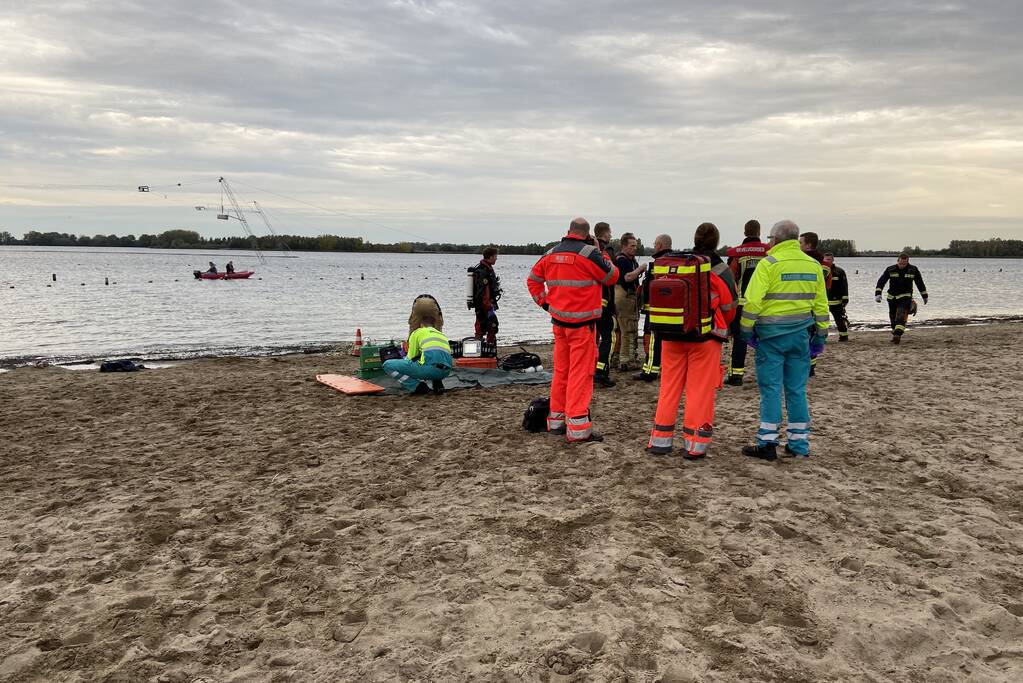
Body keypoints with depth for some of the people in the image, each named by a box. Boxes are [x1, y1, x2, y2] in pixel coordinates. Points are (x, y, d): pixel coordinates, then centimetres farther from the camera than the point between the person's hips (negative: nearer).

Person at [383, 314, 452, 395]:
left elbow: (411, 357, 21)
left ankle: (417, 386, -4)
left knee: (388, 365, 6)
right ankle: (437, 384, 15)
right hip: (446, 372, 6)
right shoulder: (443, 335, 33)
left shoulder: (417, 332, 18)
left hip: (430, 367, -6)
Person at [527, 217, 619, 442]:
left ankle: (556, 420, 23)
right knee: (581, 373, -5)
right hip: (582, 323, -7)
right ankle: (578, 429, -6)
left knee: (561, 370, 15)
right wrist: (599, 252, 8)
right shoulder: (589, 253, -11)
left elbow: (532, 279, 17)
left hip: (558, 321, 7)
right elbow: (612, 276, 0)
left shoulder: (550, 254, 9)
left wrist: (544, 302, 16)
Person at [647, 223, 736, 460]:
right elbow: (729, 307, 3)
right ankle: (695, 445, 5)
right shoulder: (719, 269, -4)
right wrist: (721, 329, 23)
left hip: (671, 336, 3)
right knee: (700, 390, 3)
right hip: (705, 338, -3)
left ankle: (660, 440, 15)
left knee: (669, 387, 11)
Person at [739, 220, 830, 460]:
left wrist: (747, 329, -3)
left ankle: (768, 443, 4)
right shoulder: (813, 265, 10)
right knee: (797, 389, 10)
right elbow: (821, 304, 13)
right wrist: (820, 335, 20)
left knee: (771, 388, 1)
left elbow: (753, 301, -14)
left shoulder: (768, 264, -8)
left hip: (771, 334, -5)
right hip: (800, 334, 5)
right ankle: (799, 444, 16)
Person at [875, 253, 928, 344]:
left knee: (901, 316, -21)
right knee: (893, 318, 11)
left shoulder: (913, 270, -3)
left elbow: (920, 283, 9)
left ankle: (897, 335, -31)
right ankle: (895, 334, 31)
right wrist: (877, 294, -20)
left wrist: (924, 296, 16)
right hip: (892, 298, 2)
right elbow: (881, 282, -6)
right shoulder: (890, 270, -5)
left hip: (905, 297, -2)